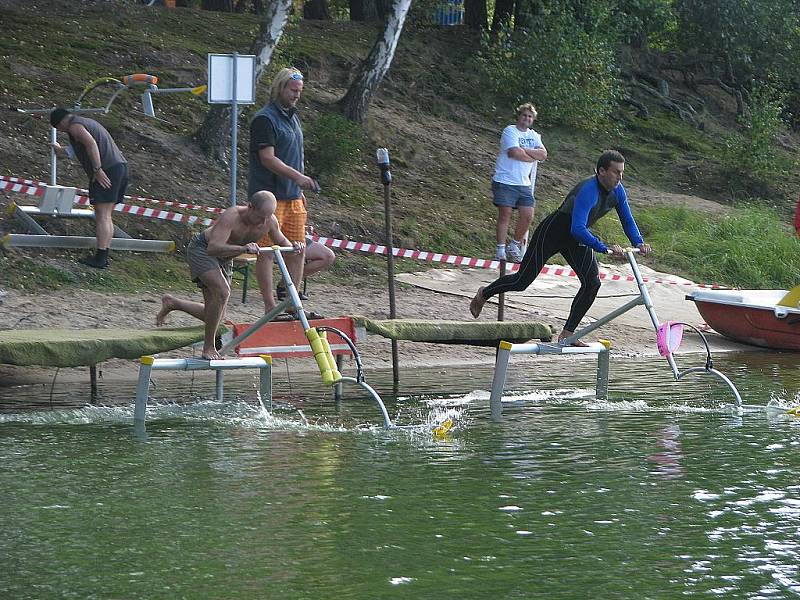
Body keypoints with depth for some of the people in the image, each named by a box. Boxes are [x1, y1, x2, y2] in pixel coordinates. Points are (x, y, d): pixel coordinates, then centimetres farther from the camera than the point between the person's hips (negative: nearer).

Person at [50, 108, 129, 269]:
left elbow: (91, 143, -20)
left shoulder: (74, 126, -3)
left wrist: (97, 170, -21)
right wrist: (62, 151, 55)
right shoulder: (88, 123, 27)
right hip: (121, 166, 9)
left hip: (106, 170, -9)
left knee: (102, 215, -9)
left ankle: (100, 258, -12)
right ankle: (104, 257, 9)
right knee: (106, 216, 11)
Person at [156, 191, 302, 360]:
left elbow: (282, 242, 1)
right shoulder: (231, 216, -37)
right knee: (222, 291, -31)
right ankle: (208, 347, -18)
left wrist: (293, 246, -23)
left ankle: (171, 303, 34)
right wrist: (243, 248, -60)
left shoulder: (269, 220, -18)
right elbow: (213, 248, -46)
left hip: (224, 259, 7)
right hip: (201, 250, -7)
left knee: (214, 317, 8)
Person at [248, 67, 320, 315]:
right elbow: (268, 158, -19)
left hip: (292, 196, 9)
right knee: (267, 251, -4)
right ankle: (270, 305, -2)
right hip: (270, 195, -9)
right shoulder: (265, 119, -11)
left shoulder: (292, 117, 18)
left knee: (298, 250, 9)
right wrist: (298, 177, -26)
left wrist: (300, 191, 22)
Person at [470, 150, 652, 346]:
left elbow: (627, 220, 3)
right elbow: (577, 229, -44)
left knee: (592, 283, -9)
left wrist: (638, 242, -15)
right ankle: (484, 294, 29)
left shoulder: (617, 191, -10)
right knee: (523, 280, 1)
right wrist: (604, 248, -49)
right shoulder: (588, 191, -36)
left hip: (577, 239, 7)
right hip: (553, 233, -7)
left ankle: (567, 333, -1)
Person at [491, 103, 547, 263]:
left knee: (527, 216, -1)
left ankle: (514, 246, 17)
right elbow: (514, 152, -20)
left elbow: (543, 154, -1)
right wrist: (533, 157, -5)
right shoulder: (510, 131, -5)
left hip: (524, 183, 6)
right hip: (505, 181, -6)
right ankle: (500, 250, 1)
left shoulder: (533, 136, 14)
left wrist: (524, 150, -13)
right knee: (505, 214, -6)